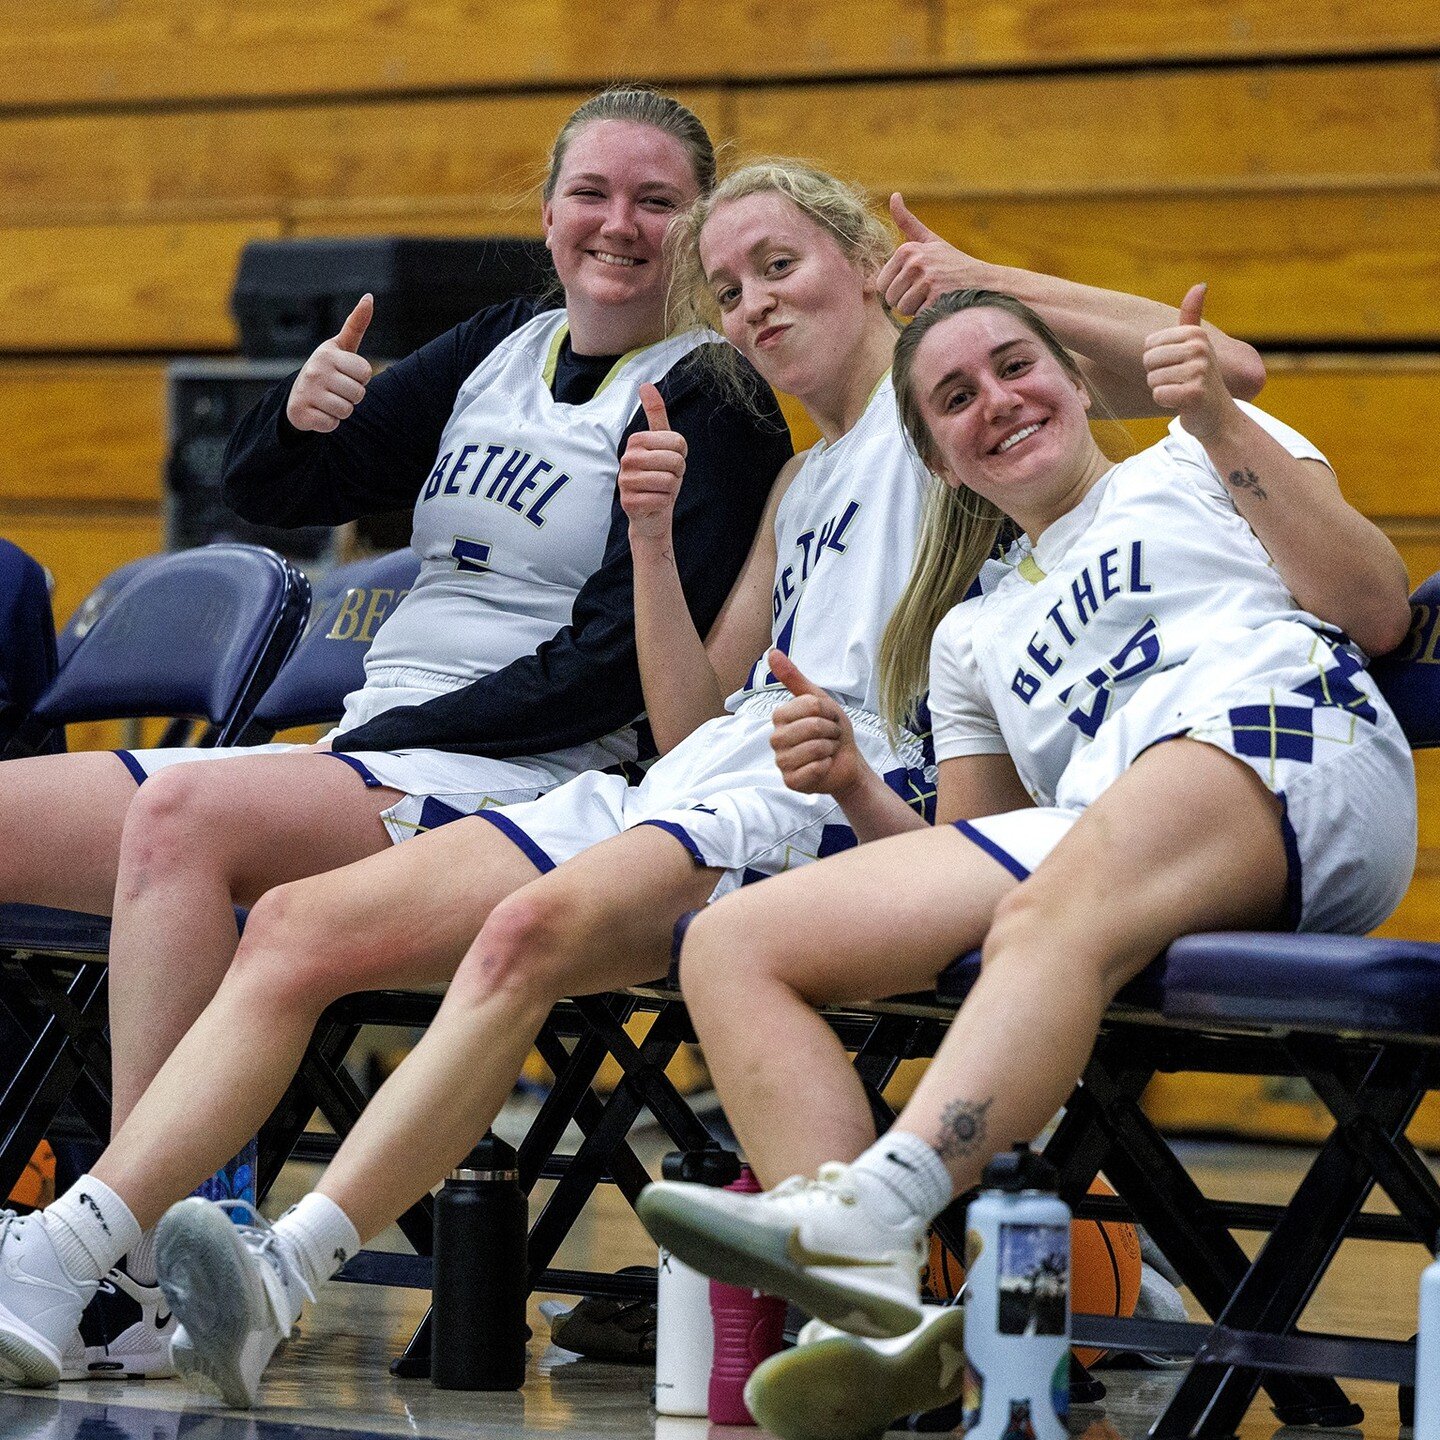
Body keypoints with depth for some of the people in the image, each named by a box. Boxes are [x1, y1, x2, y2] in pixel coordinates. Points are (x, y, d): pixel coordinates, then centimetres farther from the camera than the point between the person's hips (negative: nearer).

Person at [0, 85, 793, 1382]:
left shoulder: (714, 409, -3)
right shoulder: (503, 350, 17)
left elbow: (616, 666, -13)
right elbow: (266, 490, 16)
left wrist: (400, 735, -15)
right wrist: (303, 412, -7)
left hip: (518, 786, -8)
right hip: (361, 763, 8)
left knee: (183, 812, -32)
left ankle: (134, 1263, -35)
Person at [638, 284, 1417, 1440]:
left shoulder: (1199, 462, 26)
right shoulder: (973, 636, 37)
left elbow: (1376, 610, 10)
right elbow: (963, 873, 28)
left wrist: (1221, 422, 2)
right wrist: (855, 791, 8)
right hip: (1088, 844, 6)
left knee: (1056, 913, -40)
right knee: (730, 946, -16)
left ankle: (871, 1211, -66)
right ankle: (872, 1312, -39)